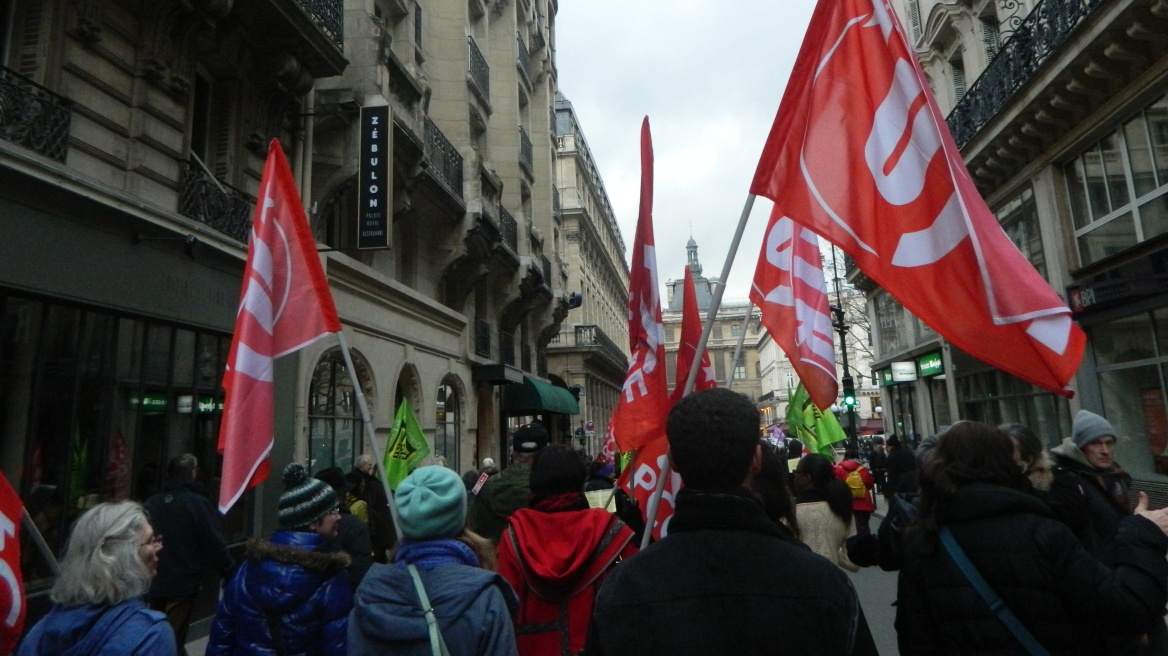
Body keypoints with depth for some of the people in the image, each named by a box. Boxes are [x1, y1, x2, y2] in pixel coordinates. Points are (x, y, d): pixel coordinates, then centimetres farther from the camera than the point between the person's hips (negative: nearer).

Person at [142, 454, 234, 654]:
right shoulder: (198, 503, -15)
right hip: (183, 583, -6)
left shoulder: (150, 503, 4)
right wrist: (230, 572, -4)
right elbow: (214, 544, -15)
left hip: (154, 582, 6)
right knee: (173, 639, 1)